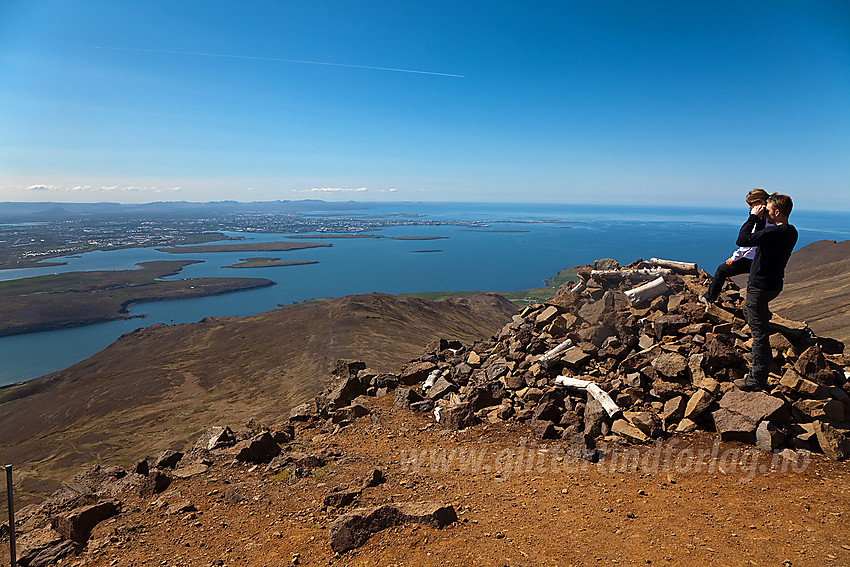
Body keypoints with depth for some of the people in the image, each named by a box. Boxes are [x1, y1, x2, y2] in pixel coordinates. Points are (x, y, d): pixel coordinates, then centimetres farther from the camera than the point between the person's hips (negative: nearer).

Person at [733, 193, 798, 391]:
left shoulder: (775, 232, -25)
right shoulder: (791, 232, 6)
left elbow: (742, 240, -29)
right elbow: (760, 238, 20)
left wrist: (754, 217, -18)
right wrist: (760, 220, 7)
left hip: (760, 287, -10)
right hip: (774, 284, 10)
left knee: (760, 331, -4)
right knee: (748, 311, 33)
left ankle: (758, 378, 2)